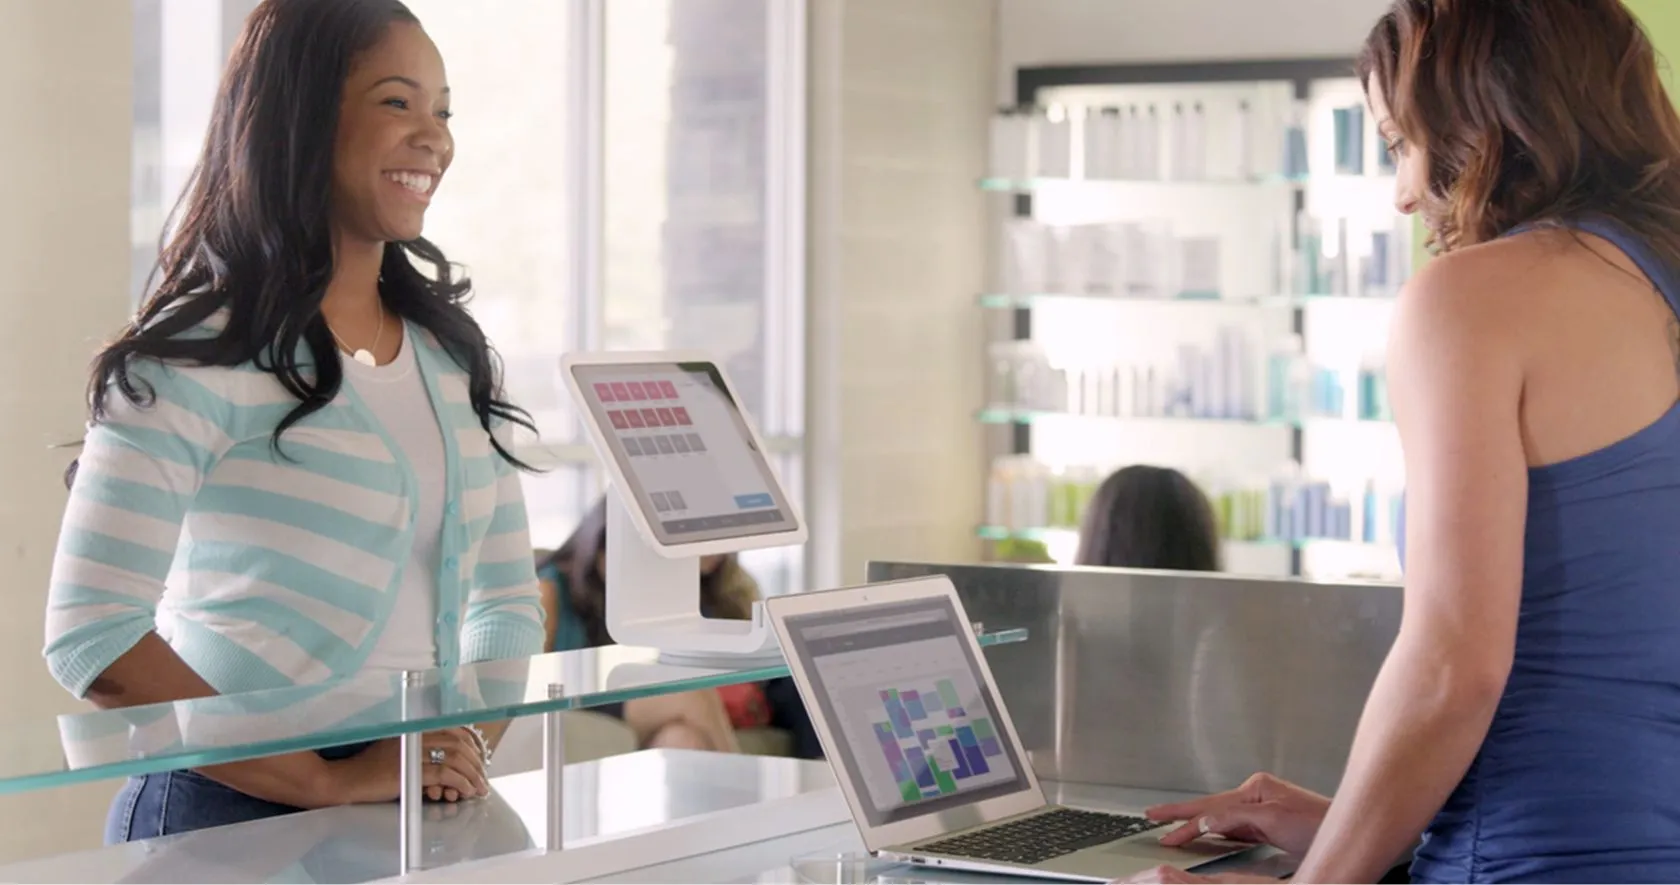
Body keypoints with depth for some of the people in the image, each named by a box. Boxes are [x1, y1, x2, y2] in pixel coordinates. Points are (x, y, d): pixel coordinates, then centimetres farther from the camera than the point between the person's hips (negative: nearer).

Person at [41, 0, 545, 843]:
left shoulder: (452, 353, 7)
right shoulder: (201, 354, -13)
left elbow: (508, 601, 11)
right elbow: (92, 637, -20)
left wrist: (467, 745, -8)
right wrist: (328, 781, -23)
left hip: (417, 817, 6)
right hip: (229, 816, -6)